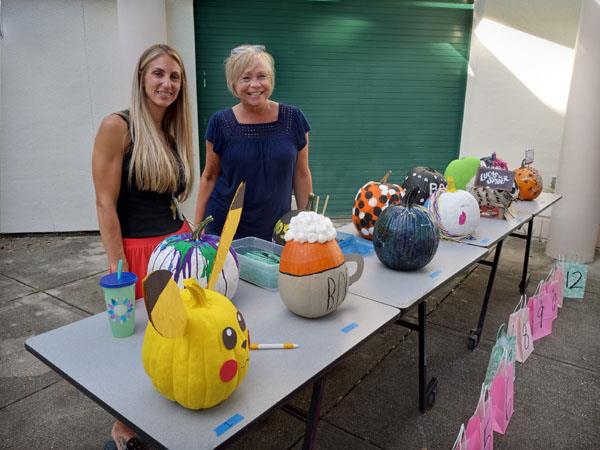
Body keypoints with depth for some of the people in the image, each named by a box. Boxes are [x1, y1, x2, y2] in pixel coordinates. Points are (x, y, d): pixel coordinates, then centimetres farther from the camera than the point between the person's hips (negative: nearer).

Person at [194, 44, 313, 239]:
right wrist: (198, 225, 1)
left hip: (276, 229, 1)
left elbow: (301, 174, 2)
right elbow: (209, 176, 3)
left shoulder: (293, 119, -4)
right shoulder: (220, 123, -6)